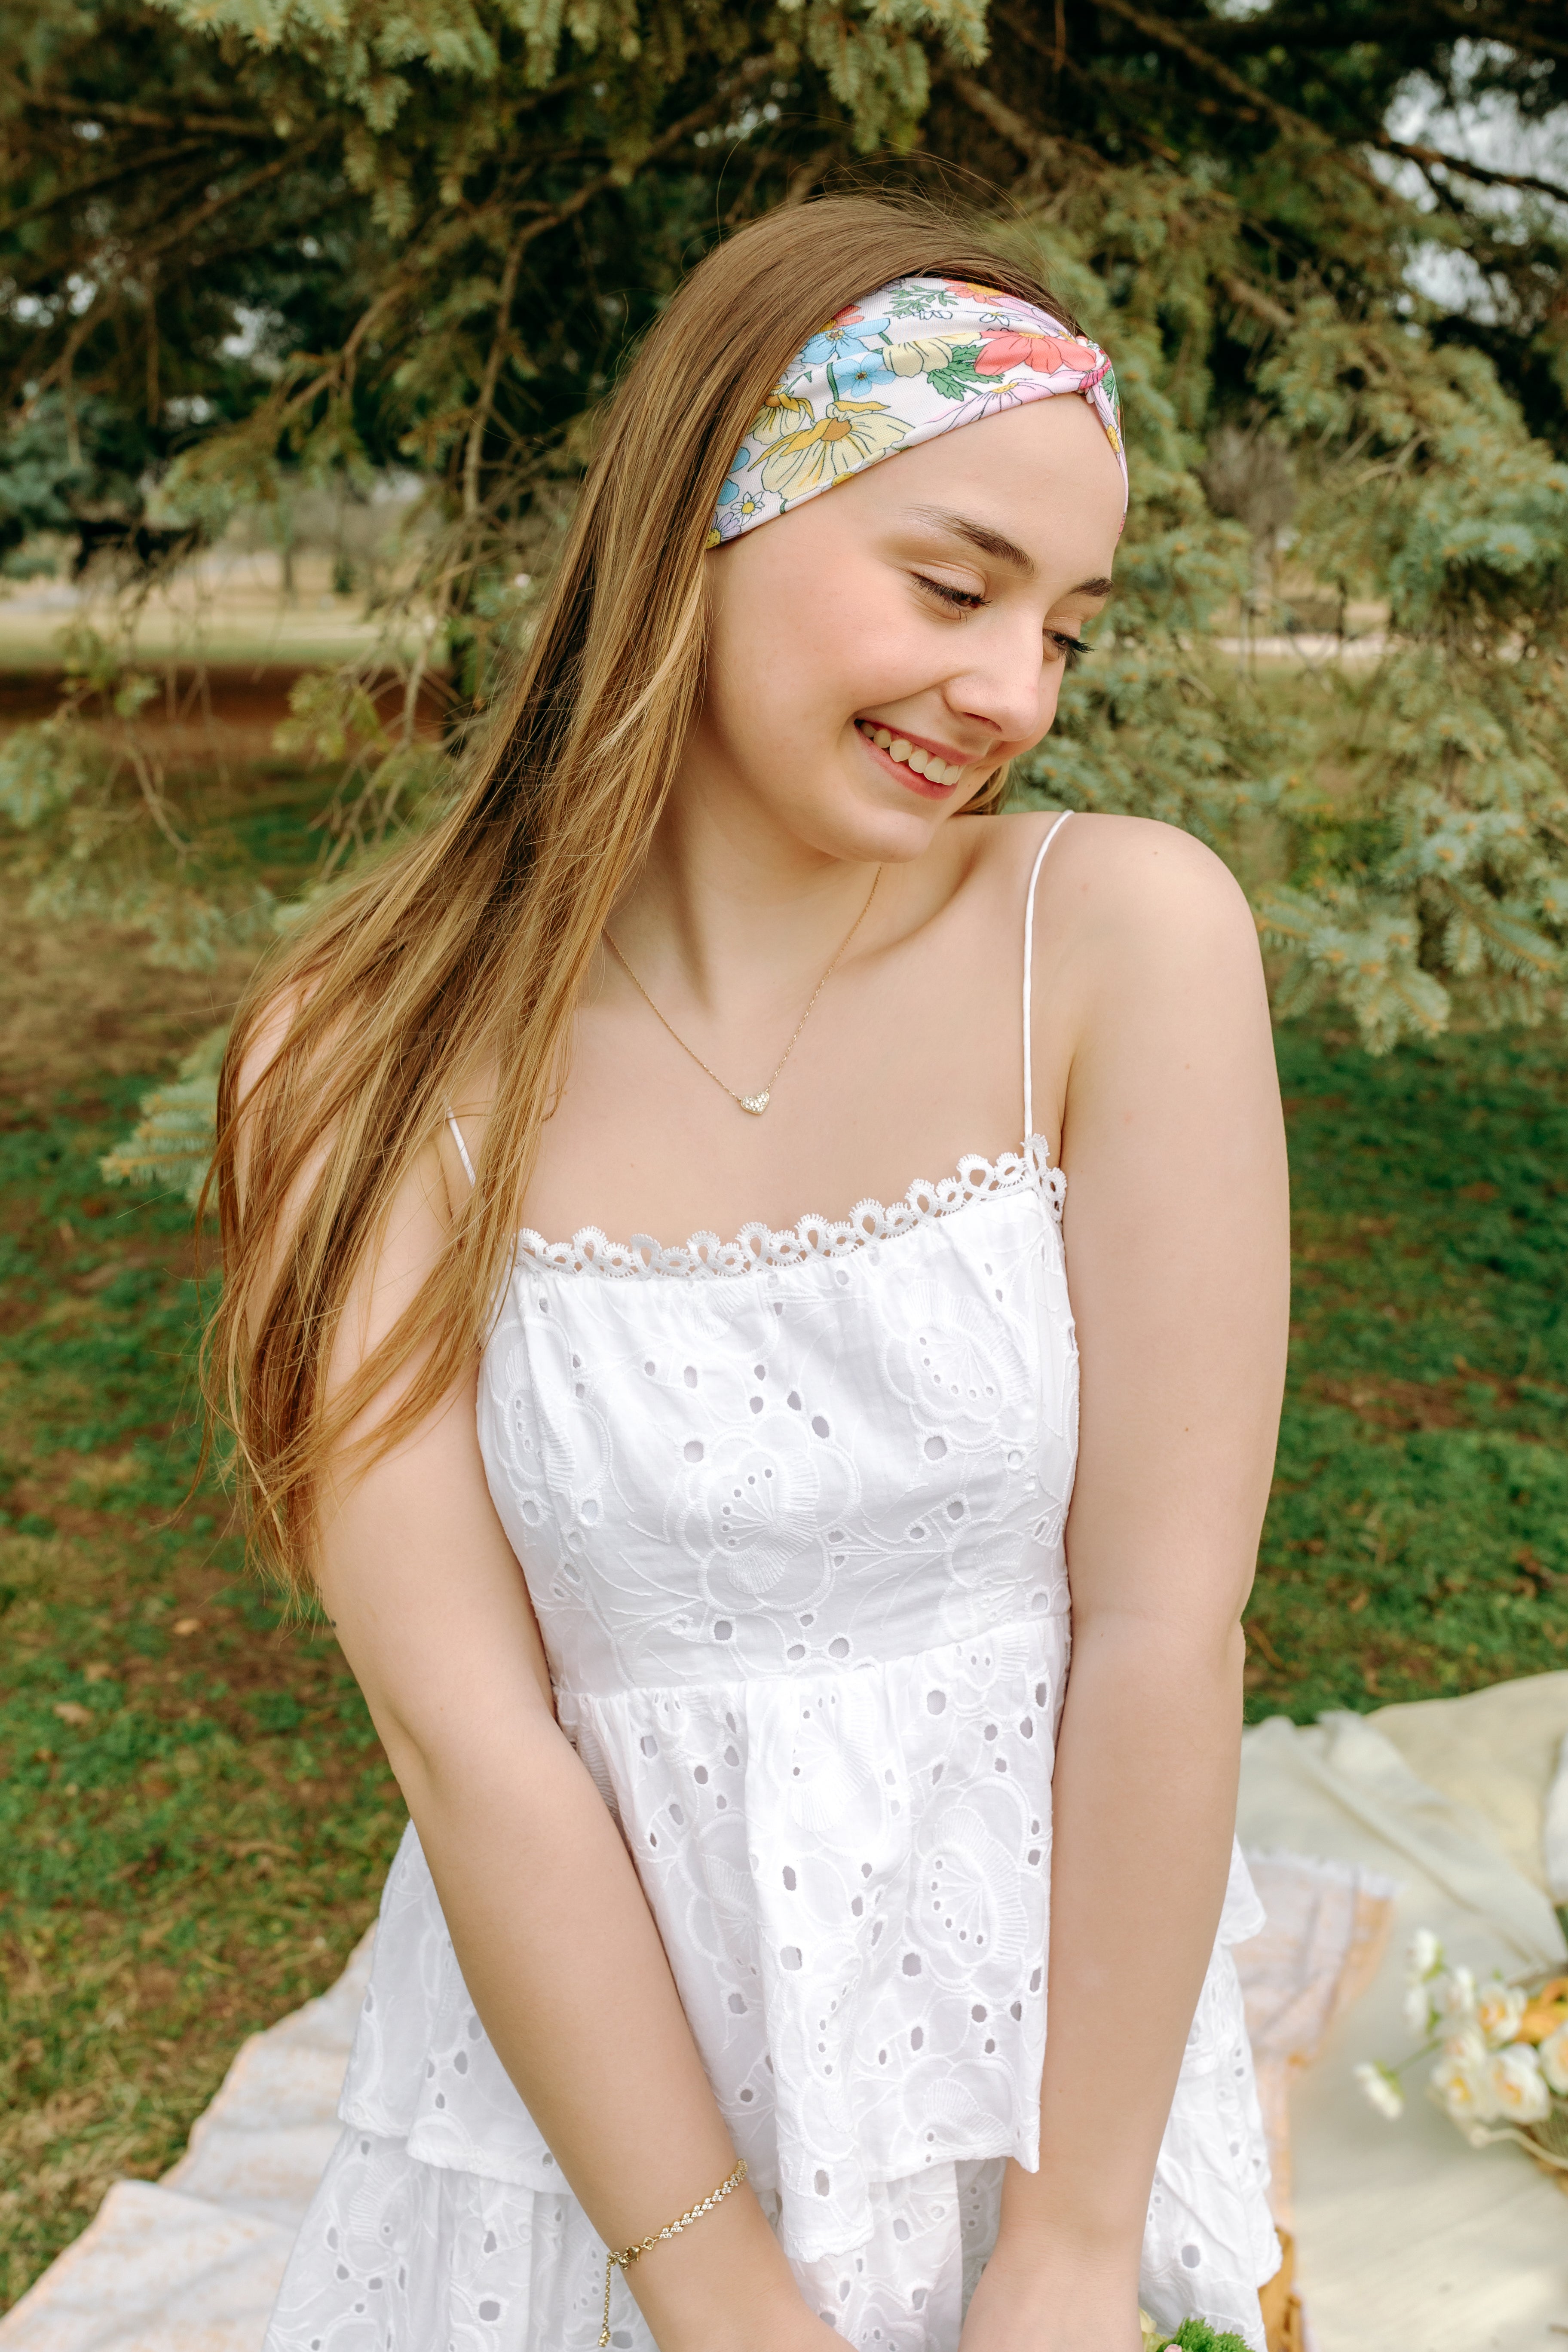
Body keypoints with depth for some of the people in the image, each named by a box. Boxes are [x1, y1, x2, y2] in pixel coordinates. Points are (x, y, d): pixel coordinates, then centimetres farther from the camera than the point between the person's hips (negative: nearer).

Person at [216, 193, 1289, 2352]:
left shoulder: (1126, 936, -15)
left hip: (1060, 2055, 1)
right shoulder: (372, 1063, -14)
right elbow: (473, 1737, -15)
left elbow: (1164, 1628, -15)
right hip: (586, 2072, 0)